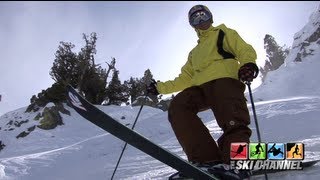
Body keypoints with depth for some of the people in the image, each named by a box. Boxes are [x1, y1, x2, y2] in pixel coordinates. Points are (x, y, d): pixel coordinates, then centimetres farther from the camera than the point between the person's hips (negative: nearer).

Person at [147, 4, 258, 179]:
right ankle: (207, 160, -36)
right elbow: (185, 79, 35)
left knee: (234, 125, -31)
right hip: (200, 87, 4)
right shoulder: (194, 52, 40)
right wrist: (161, 87, 27)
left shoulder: (223, 33, 26)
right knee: (177, 107, -27)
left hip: (225, 80, -4)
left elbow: (245, 50, 8)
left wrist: (248, 64, -16)